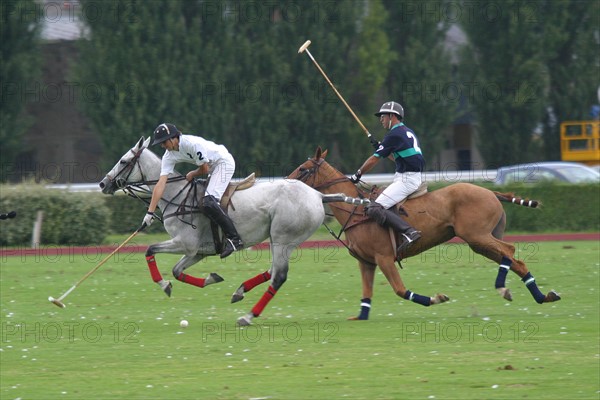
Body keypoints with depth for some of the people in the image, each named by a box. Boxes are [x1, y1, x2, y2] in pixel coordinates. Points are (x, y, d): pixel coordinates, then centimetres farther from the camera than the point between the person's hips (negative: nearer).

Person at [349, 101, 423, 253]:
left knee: (375, 209, -21)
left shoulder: (394, 135, -10)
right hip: (414, 178, 10)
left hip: (406, 180, -10)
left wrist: (357, 175, 4)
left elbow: (374, 159, -7)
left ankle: (409, 232, -34)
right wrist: (380, 147, 28)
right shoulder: (408, 132, 19)